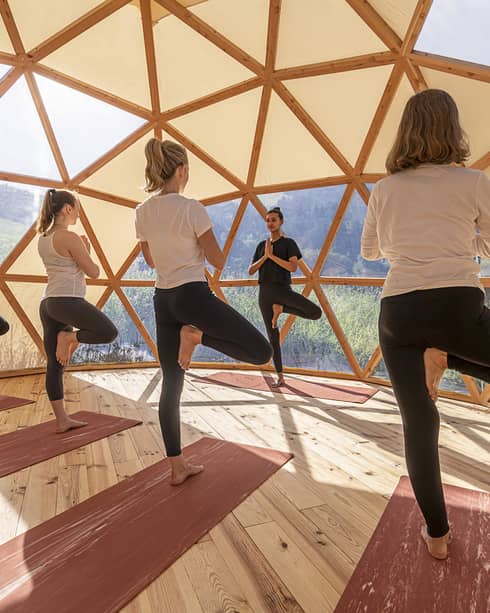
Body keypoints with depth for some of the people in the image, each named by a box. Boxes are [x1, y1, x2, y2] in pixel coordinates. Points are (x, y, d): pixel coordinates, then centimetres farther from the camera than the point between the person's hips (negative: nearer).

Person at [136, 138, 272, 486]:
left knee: (171, 384, 13)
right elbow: (219, 261, -6)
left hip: (162, 299, 8)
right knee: (262, 352, -2)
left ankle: (178, 466, 23)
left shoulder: (143, 212, 8)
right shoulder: (192, 209, -10)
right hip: (193, 295, -7)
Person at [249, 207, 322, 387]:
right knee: (272, 335, 3)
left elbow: (293, 267, -13)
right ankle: (280, 377, 12)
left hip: (282, 289, -2)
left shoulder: (288, 243, 3)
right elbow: (251, 271, 8)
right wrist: (265, 256, -5)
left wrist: (272, 255, -13)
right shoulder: (261, 245, 15)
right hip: (265, 292, 3)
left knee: (316, 313, -23)